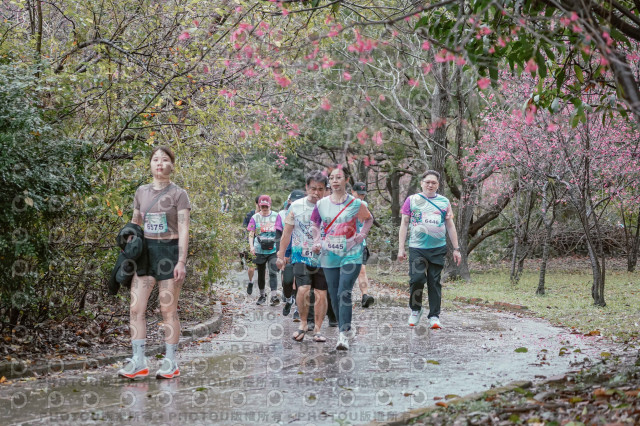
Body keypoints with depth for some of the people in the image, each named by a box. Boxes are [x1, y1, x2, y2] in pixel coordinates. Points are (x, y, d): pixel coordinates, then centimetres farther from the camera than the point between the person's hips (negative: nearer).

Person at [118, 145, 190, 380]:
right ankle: (138, 362, 2)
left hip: (169, 251, -4)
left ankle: (170, 363, 6)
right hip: (145, 250, 4)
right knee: (136, 309, -3)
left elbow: (183, 230, -6)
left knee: (168, 310, -1)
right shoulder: (141, 192, 11)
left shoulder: (178, 194, -2)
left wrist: (181, 262, -13)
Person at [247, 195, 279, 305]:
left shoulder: (276, 216, 5)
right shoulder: (255, 217, 5)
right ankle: (262, 295, 26)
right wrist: (251, 246, -11)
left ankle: (274, 296, -18)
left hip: (273, 250, -2)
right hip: (260, 250, 2)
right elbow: (251, 233, 4)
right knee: (261, 274, 12)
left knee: (273, 272, -14)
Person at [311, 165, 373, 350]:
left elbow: (369, 219, 15)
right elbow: (315, 224, 19)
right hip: (329, 255, 3)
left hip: (351, 254, -3)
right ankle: (346, 328, 23)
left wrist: (362, 235, 1)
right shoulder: (322, 204, 4)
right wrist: (317, 241, 4)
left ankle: (343, 335, -17)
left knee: (344, 293, -15)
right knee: (334, 295, 7)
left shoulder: (355, 203, -2)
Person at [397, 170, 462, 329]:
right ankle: (415, 310, 10)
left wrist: (456, 249, 10)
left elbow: (450, 226, 15)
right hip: (417, 248, -2)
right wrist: (401, 248, 1)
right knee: (417, 278, -13)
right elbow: (404, 224, 7)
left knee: (434, 282, 1)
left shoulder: (444, 202, 11)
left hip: (438, 249, 2)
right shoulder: (412, 200, 6)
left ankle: (434, 316, 6)